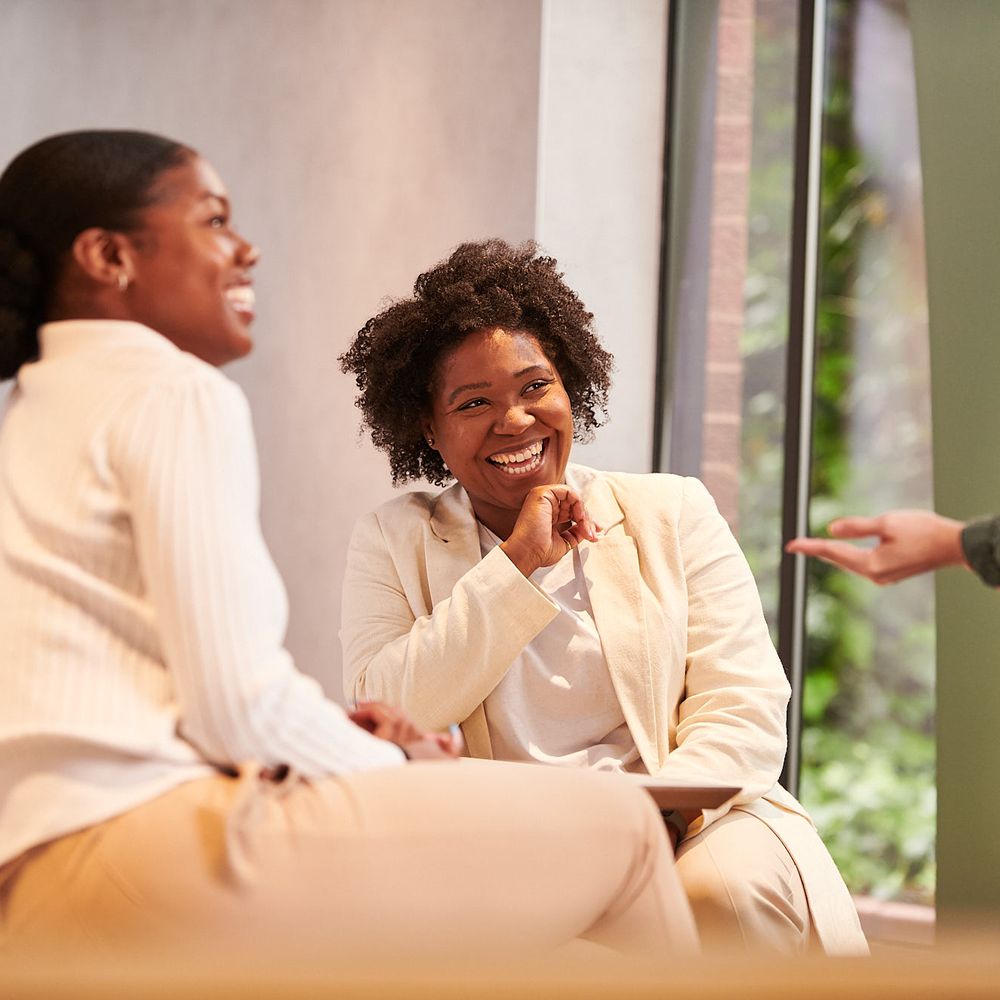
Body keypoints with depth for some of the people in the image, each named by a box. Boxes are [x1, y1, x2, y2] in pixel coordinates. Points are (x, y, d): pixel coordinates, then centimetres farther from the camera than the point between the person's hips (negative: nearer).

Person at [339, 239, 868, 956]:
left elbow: (746, 713, 3)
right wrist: (518, 564, -8)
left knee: (733, 886, -34)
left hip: (687, 832, 1)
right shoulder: (394, 542, 13)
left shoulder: (674, 513, 14)